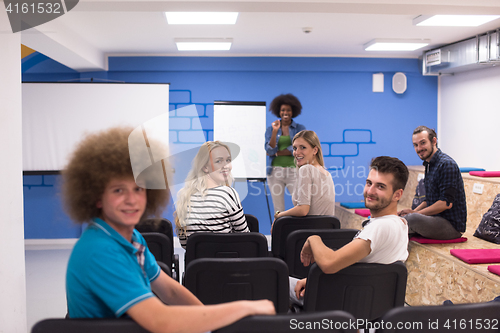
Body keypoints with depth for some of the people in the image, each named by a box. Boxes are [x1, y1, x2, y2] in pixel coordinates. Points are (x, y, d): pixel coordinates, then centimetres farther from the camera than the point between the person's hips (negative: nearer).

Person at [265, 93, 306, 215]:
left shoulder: (300, 128, 5)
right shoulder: (271, 129, 9)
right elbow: (269, 150, -2)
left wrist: (276, 153, -6)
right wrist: (275, 131, -11)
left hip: (294, 170, -2)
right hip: (275, 171, 2)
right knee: (278, 209, 4)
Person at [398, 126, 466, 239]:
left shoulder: (447, 164, -16)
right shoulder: (429, 164, 14)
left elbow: (447, 203, -22)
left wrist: (415, 213, -16)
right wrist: (415, 211, 2)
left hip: (452, 225, -10)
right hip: (437, 219, 10)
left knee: (412, 219, -31)